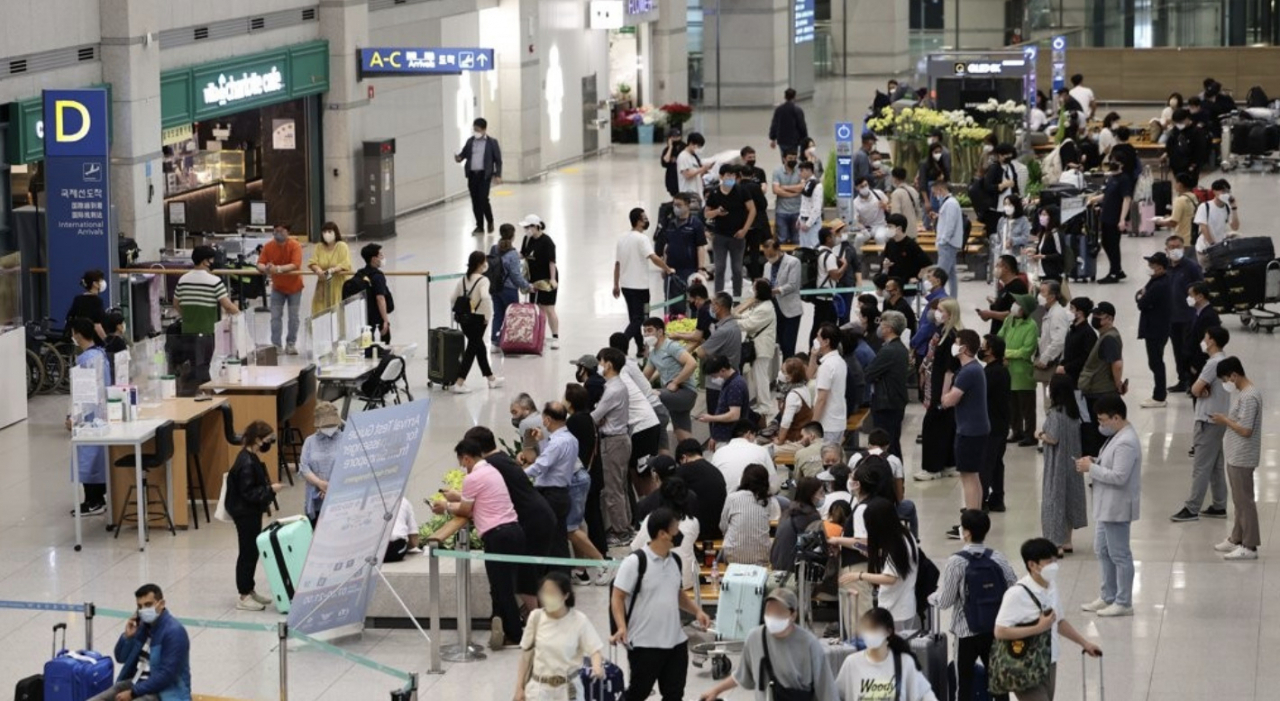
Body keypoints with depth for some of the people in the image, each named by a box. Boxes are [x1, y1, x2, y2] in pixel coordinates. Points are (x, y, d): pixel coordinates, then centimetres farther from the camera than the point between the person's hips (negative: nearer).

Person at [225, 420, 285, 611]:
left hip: (252, 512, 10)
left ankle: (249, 591, 28)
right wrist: (270, 489, -21)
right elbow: (247, 493, -25)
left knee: (253, 551, 17)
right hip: (245, 514, -10)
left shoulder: (250, 458, 8)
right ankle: (244, 598, 4)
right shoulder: (247, 463, -23)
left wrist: (269, 486, 7)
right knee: (248, 552, -3)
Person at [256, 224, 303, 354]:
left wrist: (278, 269, -42)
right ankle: (276, 345, 2)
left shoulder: (295, 246, -19)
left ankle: (291, 344, 15)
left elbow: (295, 265, -30)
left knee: (294, 317, 4)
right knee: (275, 317, -1)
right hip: (277, 287, 2)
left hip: (294, 286, -2)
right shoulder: (268, 246, -9)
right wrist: (265, 268, -39)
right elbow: (260, 264, -14)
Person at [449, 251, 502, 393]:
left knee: (479, 346, 21)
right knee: (472, 349, -1)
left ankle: (491, 379, 36)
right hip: (477, 319, -8)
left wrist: (457, 313, 16)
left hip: (463, 319, 8)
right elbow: (485, 298, -30)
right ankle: (459, 383, -7)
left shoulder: (463, 280, 7)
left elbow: (452, 298, 7)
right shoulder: (483, 280, -14)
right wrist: (488, 316, -19)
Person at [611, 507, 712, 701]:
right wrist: (622, 627, -27)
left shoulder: (674, 561, 8)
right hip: (644, 644, -7)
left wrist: (697, 611, 7)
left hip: (676, 641, 7)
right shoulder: (635, 562, -14)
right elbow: (617, 597, -13)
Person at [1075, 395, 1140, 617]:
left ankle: (1123, 603, 7)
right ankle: (1108, 597, 29)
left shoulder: (1126, 443, -23)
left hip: (1117, 508, -11)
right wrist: (1093, 462, 3)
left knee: (1119, 555, -1)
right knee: (1103, 550, 19)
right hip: (1107, 506, 11)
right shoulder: (1119, 437, 10)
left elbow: (1119, 476, -27)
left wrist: (1091, 468, -19)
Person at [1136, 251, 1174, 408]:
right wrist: (1144, 294, -7)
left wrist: (1141, 296, -2)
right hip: (1162, 326, 10)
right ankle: (1161, 390, 32)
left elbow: (1142, 304, -21)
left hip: (1155, 329, -10)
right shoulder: (1166, 280, 7)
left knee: (1155, 362, -2)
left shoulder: (1158, 286, -25)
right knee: (1156, 361, 21)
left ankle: (1159, 397, 4)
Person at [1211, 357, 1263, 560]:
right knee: (1239, 500, 19)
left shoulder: (1249, 397, -24)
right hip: (1236, 456, 10)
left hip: (1242, 458, -10)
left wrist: (1225, 421, -15)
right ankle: (1237, 539, 29)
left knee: (1244, 501, -3)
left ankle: (1249, 546, 3)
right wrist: (1227, 420, 5)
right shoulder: (1244, 391, 9)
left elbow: (1246, 430, -25)